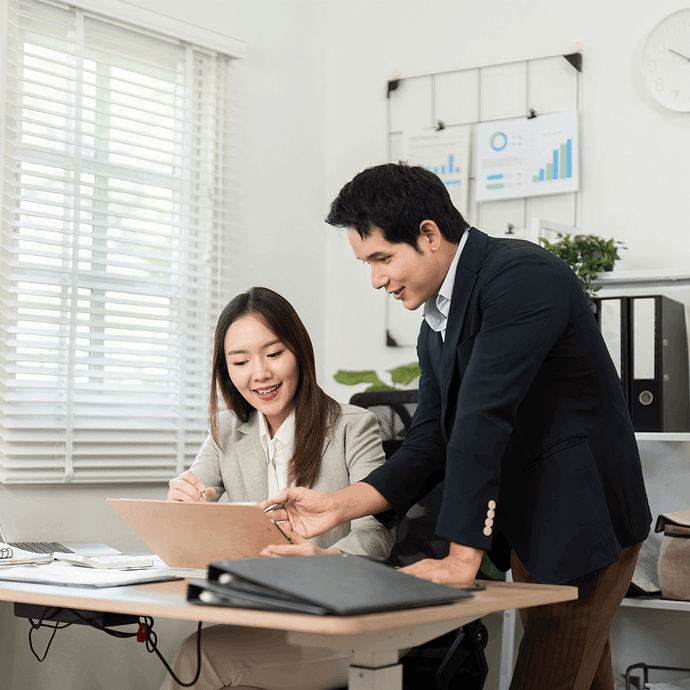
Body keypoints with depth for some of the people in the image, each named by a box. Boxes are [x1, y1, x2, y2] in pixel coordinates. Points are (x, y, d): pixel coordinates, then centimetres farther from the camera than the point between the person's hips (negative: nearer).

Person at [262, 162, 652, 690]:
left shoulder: (521, 278, -20)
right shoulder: (436, 325, 10)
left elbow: (482, 423, -25)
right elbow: (431, 444, 8)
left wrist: (461, 559, -27)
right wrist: (338, 505, -5)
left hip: (584, 523, -9)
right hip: (528, 529, 9)